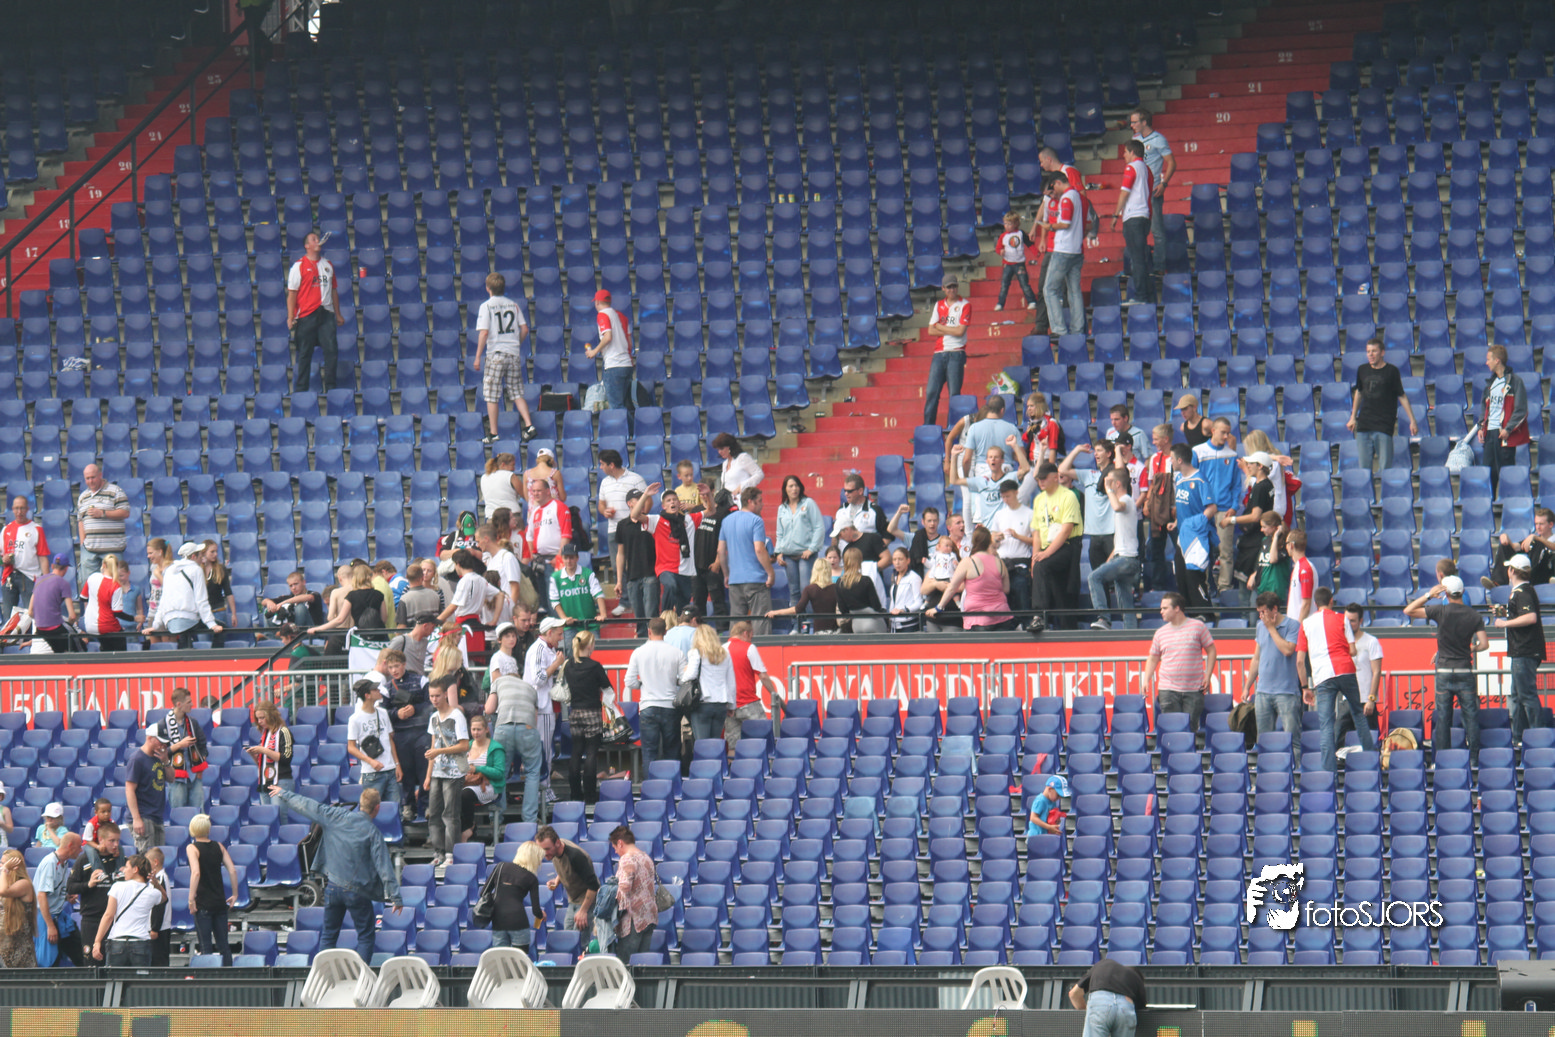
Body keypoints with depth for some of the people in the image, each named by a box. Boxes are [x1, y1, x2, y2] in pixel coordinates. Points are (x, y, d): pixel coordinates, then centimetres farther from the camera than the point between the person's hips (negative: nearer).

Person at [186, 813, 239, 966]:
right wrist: (234, 894, 11)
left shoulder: (192, 848, -8)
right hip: (220, 901, 4)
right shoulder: (218, 846, 6)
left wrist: (191, 899, -19)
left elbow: (196, 872, -22)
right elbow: (232, 870, 2)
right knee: (223, 944, 9)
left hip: (202, 902, -4)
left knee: (206, 946, -2)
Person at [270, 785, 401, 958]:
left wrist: (284, 794, 20)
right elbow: (384, 866, -13)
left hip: (333, 886, 4)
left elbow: (308, 806, 5)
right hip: (357, 891, -4)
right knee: (365, 937, 6)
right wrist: (395, 897, -10)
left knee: (328, 935, 14)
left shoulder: (337, 817, -5)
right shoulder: (373, 831, -13)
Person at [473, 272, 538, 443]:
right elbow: (525, 329, 7)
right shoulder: (513, 305, 7)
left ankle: (493, 433, 3)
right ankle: (529, 425, -3)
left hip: (496, 353, -4)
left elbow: (484, 333, -12)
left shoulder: (487, 306, -6)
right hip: (514, 354, 4)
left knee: (491, 395, 3)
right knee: (517, 392, 10)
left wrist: (478, 357, -7)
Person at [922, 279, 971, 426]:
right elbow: (931, 330, 8)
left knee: (954, 394, -6)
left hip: (956, 354, -4)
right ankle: (928, 426, -1)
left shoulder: (964, 305, 2)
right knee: (931, 392, -3)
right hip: (939, 354, 4)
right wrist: (951, 331, -5)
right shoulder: (939, 305, 16)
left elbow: (960, 331, -9)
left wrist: (940, 327, 1)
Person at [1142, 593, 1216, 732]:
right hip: (1168, 689, 2)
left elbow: (1211, 650, 8)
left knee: (1191, 727, -3)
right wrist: (1146, 681, 4)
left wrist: (1207, 677, -2)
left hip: (1194, 689, -2)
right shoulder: (1160, 633, 11)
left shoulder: (1198, 626, 3)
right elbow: (1153, 659, 19)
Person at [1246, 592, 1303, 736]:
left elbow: (1287, 650, -20)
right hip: (1263, 691, 6)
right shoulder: (1261, 627, 13)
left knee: (1292, 736, -9)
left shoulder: (1292, 626, -4)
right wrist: (1247, 687, 17)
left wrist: (1272, 628, -10)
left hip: (1286, 691, -6)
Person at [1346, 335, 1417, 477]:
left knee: (1385, 467, -6)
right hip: (1364, 424, 4)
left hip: (1384, 426, -4)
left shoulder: (1391, 371, -3)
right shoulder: (1362, 370, 8)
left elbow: (1402, 397, 1)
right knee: (1364, 466, 4)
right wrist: (1353, 418, 24)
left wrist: (1412, 421, -1)